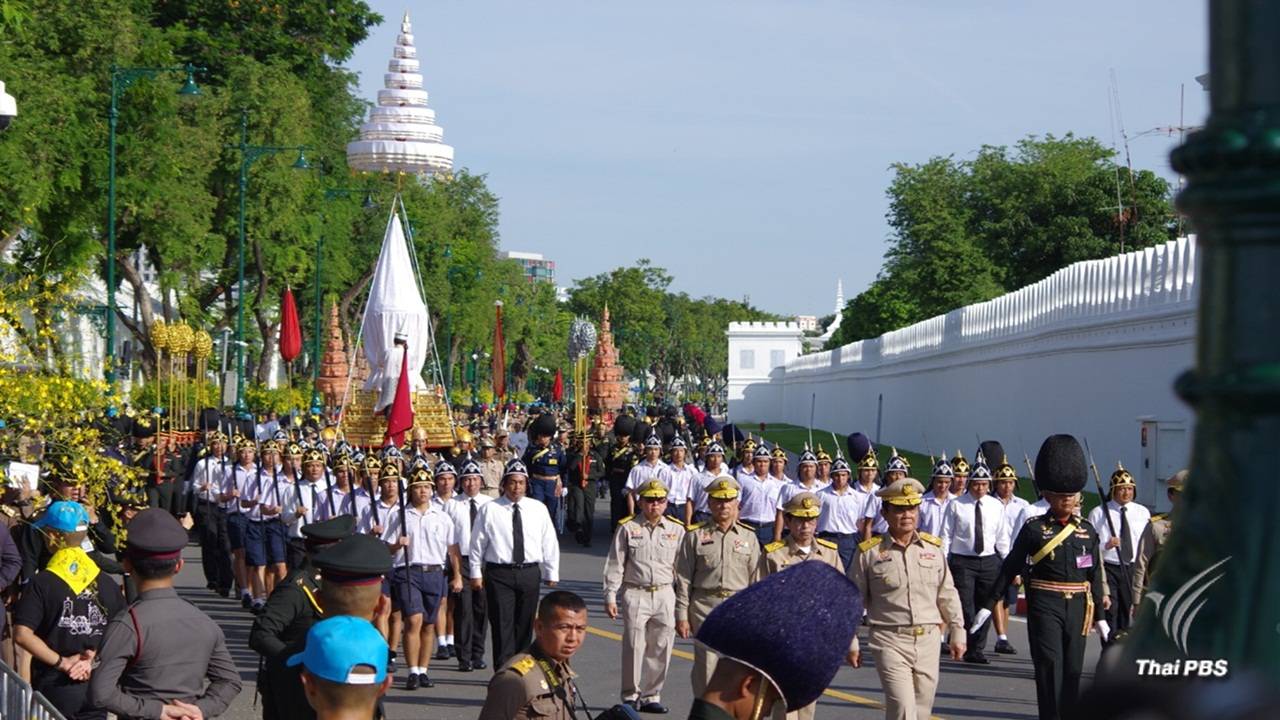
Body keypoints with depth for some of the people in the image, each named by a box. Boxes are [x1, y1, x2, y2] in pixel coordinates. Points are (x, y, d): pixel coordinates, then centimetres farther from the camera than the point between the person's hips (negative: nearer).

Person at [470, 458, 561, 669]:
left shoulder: (538, 509, 7)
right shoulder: (489, 510, 0)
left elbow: (549, 543, 10)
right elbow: (477, 543, 4)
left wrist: (552, 574, 9)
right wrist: (476, 573, 2)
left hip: (529, 573, 3)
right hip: (499, 574, -3)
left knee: (525, 625, 9)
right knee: (502, 625, -6)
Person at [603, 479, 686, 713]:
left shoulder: (676, 530, 7)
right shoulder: (628, 528, 1)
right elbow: (615, 565, 2)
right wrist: (610, 597, -3)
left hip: (665, 595, 2)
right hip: (635, 594, -2)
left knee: (660, 648, 4)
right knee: (634, 647, -1)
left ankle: (652, 696, 15)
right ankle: (631, 696, 10)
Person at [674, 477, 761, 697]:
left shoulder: (749, 537, 8)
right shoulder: (695, 536, 3)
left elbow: (755, 579, 9)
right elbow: (683, 579, 2)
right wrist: (681, 615, -2)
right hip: (704, 606, -1)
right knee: (706, 664, -1)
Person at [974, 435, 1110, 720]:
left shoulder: (1087, 530, 8)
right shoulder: (1034, 528, -3)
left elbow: (1095, 575, 12)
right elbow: (1010, 568, 0)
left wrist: (1100, 616, 11)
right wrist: (987, 605, -3)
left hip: (1078, 607, 4)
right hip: (1045, 606, -4)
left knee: (1073, 670, 7)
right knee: (1050, 667, -10)